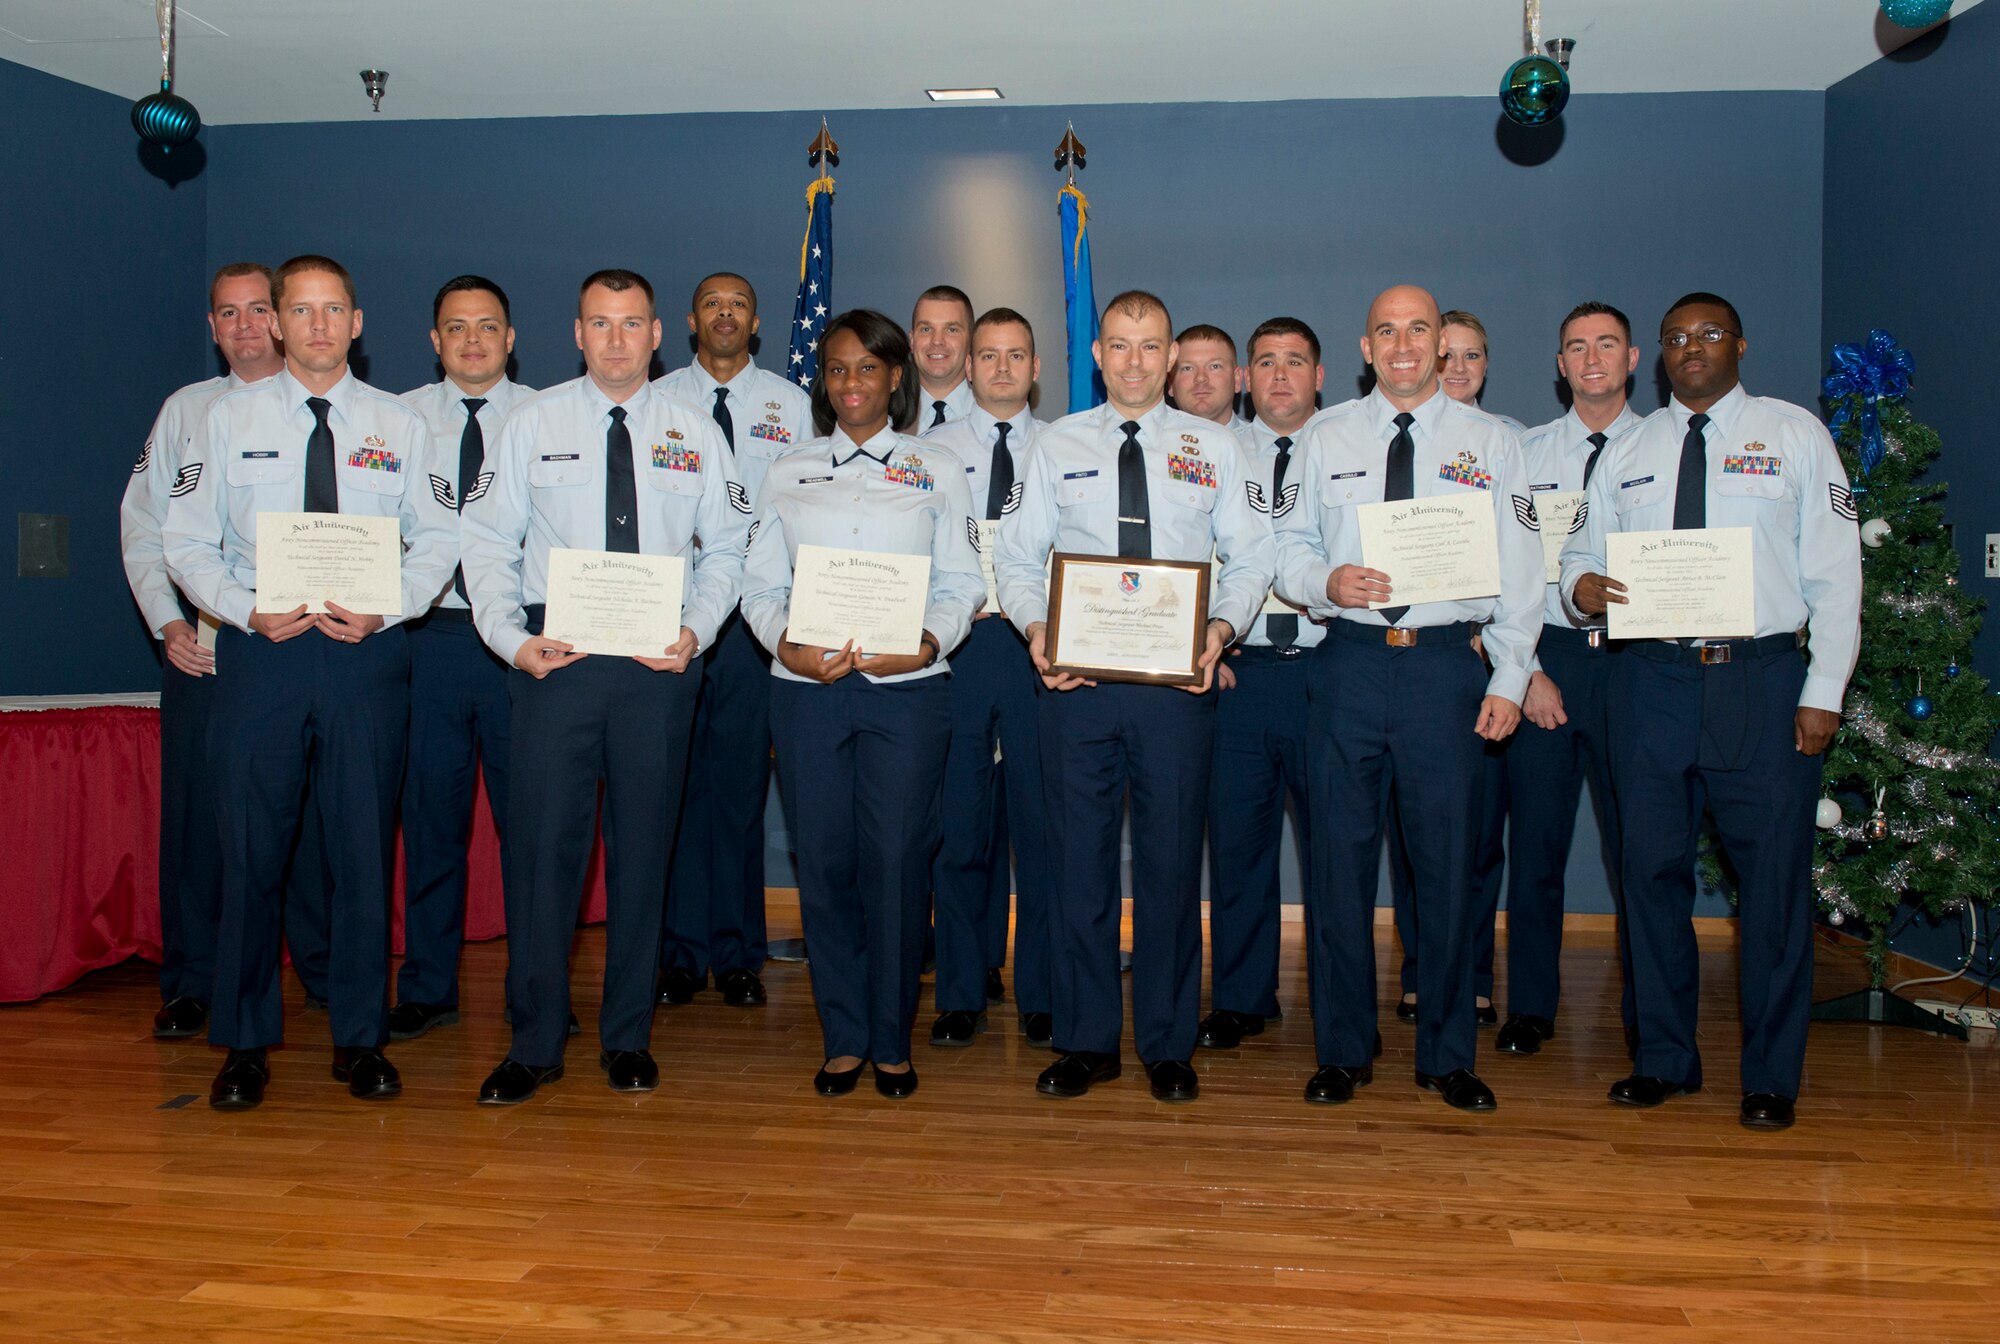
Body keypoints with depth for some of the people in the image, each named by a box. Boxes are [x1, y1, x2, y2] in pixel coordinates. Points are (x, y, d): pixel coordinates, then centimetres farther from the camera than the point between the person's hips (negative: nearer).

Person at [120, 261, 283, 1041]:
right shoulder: (186, 411, 12)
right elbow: (143, 524, 11)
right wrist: (167, 623, 0)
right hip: (200, 642, 2)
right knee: (194, 804, 3)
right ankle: (189, 983, 14)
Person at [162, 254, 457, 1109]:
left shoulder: (398, 425, 8)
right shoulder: (230, 417, 7)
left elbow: (437, 541, 5)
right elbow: (186, 540, 5)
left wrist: (382, 611, -11)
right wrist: (248, 611, -11)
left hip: (368, 654, 0)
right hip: (259, 653, 0)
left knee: (364, 848, 4)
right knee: (250, 850, 3)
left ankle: (360, 1039, 16)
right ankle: (245, 1043, 17)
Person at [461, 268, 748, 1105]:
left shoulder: (696, 433, 8)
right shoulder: (531, 423, 7)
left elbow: (726, 550, 8)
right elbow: (488, 543, 5)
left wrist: (695, 633, -8)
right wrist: (512, 637, -9)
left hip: (660, 663, 1)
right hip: (552, 657, -1)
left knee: (644, 846, 7)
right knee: (544, 842, -2)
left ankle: (628, 1037, 20)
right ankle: (535, 1043, 11)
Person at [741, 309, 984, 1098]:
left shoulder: (937, 471, 11)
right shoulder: (787, 474, 15)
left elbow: (962, 582, 4)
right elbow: (760, 584, 9)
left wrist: (928, 641, -15)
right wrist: (785, 644, -11)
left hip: (907, 687, -1)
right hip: (806, 687, 2)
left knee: (897, 861, -3)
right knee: (824, 861, 3)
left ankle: (892, 1042, 13)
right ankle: (843, 1039, 17)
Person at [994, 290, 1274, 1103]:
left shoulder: (1215, 448, 10)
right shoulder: (1056, 447, 10)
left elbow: (1250, 560, 5)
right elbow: (1018, 558, 7)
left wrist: (1222, 627, -14)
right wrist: (1035, 628, -12)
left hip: (1178, 679, 0)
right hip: (1075, 678, 1)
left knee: (1172, 859, 4)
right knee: (1080, 857, 6)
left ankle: (1169, 1047, 19)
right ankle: (1086, 1042, 19)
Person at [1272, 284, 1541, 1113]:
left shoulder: (1491, 442, 8)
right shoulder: (1327, 438, 10)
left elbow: (1519, 572, 7)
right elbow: (1289, 547, 11)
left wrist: (1508, 680, -1)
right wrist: (1324, 581, -12)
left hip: (1448, 663, 0)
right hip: (1350, 662, 1)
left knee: (1448, 861, 3)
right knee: (1340, 857, 3)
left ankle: (1446, 1056, 17)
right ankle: (1343, 1051, 17)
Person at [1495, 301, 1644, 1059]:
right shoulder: (1527, 454, 9)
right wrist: (1526, 672, -4)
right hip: (1546, 657, 1)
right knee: (1534, 840, 4)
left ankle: (1648, 1015, 18)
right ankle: (1530, 1009, 16)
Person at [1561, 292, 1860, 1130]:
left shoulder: (1796, 434, 7)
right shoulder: (1626, 451, 15)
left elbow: (1835, 571, 2)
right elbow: (1582, 552, 16)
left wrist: (1824, 691, -6)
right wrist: (1578, 585, -10)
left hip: (1762, 679, -2)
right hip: (1652, 679, 3)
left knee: (1773, 875, -1)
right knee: (1652, 868, 6)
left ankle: (1772, 1076, 13)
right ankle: (1664, 1059, 20)